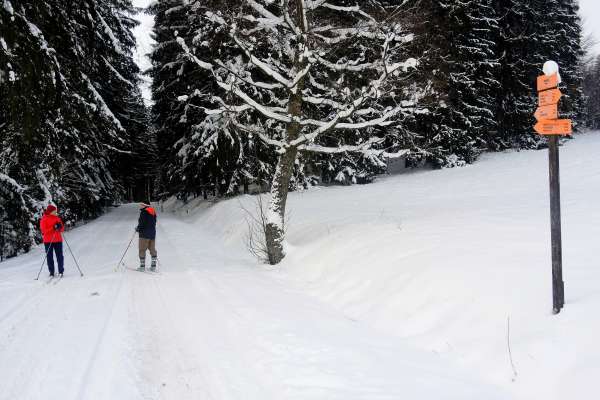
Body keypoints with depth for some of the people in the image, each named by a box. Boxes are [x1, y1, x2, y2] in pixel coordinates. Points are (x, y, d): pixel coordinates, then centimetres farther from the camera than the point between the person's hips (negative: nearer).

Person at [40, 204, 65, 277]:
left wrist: (60, 227, -11)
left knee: (59, 256, -2)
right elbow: (43, 230, -11)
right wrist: (53, 228, -20)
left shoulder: (57, 218, 10)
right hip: (48, 241, -3)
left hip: (58, 240, 3)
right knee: (49, 257, 1)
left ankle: (61, 271, 4)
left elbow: (62, 229, 12)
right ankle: (51, 272, 7)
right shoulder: (44, 219, -2)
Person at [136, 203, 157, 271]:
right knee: (152, 249, 11)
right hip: (153, 233, 8)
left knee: (142, 250, 0)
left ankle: (142, 266, -1)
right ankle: (153, 266, 12)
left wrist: (138, 229, -1)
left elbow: (142, 223, -17)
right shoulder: (153, 212, 10)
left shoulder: (143, 212, -14)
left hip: (144, 234, -8)